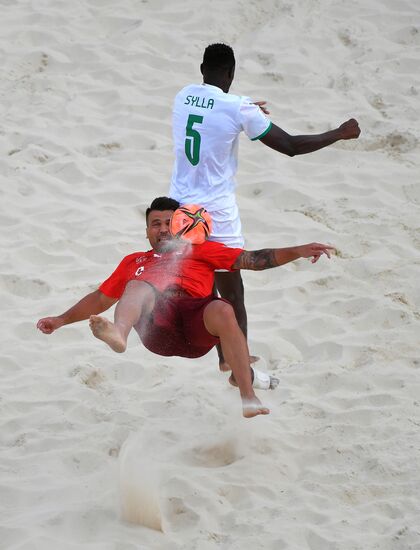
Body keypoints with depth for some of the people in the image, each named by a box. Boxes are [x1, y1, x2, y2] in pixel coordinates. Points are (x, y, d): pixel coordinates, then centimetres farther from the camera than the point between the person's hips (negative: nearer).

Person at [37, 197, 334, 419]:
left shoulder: (201, 250, 33)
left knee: (223, 310, -37)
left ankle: (249, 397, -39)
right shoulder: (134, 262, 40)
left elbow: (251, 259, 23)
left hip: (197, 315, -1)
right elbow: (101, 299, 43)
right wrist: (61, 320, 35)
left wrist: (297, 252, 9)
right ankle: (118, 333, -67)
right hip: (157, 326, 1)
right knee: (138, 286, -32)